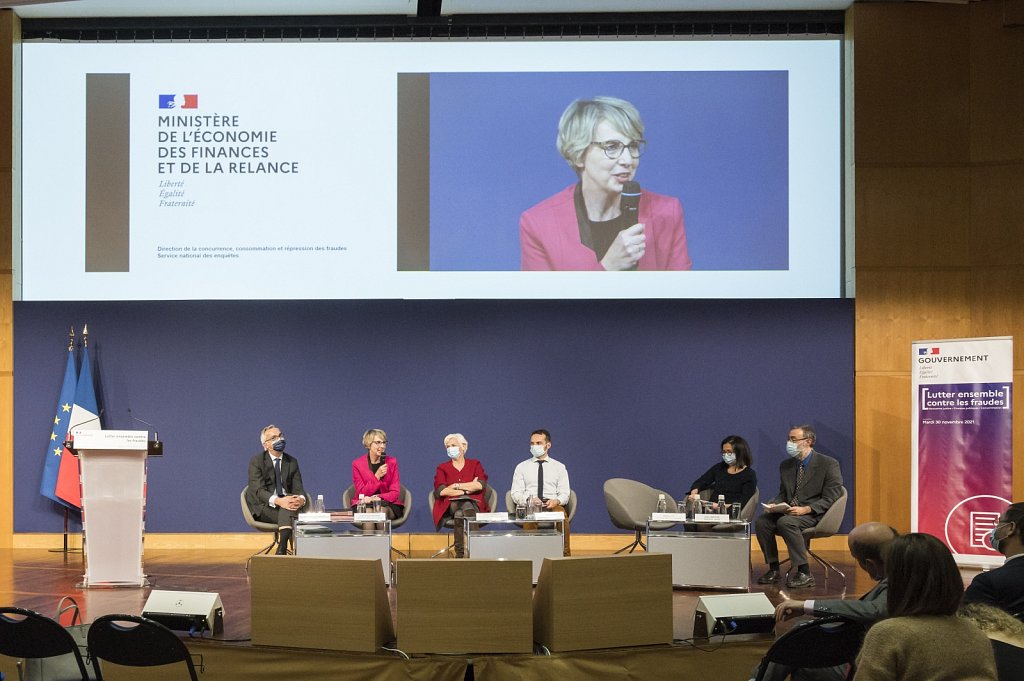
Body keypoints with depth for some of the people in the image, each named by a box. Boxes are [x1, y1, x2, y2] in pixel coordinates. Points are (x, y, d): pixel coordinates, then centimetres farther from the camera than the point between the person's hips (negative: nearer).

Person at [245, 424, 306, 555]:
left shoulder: (292, 462, 12)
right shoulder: (256, 462, -3)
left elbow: (298, 488, 4)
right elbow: (258, 490, -16)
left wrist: (301, 499, -24)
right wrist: (278, 501, -36)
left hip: (285, 501, 3)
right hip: (263, 507, -3)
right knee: (290, 515, -34)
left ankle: (282, 548, -45)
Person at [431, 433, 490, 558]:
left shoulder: (475, 464, 18)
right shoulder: (442, 468, 18)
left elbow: (480, 485, -3)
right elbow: (441, 491, -2)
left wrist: (456, 485, -2)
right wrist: (468, 488, -3)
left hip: (472, 503, 0)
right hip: (450, 505, 0)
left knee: (467, 508, -38)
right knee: (460, 511, -37)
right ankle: (460, 552, -41)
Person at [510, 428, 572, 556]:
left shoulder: (559, 467, 16)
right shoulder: (521, 467, 16)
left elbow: (564, 494, 10)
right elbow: (516, 493, 8)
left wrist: (556, 501, -14)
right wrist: (528, 500, -14)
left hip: (553, 505, 0)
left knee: (562, 517, -37)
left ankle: (564, 554, -32)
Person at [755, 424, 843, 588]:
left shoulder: (829, 464, -6)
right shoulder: (786, 465, 14)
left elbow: (830, 499, -11)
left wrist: (805, 509, -23)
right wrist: (773, 504, -4)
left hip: (815, 515, -6)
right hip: (788, 512, 6)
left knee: (786, 522, -34)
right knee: (761, 521, -19)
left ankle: (804, 574, -27)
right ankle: (773, 569, -7)